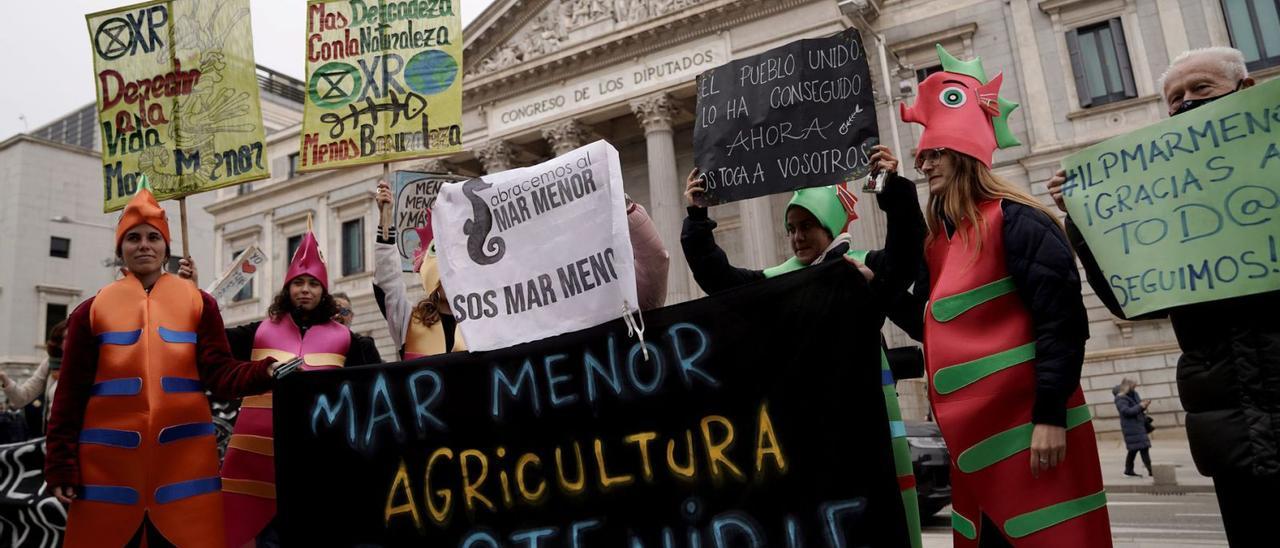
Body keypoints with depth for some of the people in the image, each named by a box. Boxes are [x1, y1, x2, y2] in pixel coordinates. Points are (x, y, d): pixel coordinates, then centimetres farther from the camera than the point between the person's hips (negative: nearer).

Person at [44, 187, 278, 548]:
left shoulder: (198, 303, 6)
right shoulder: (92, 310, 7)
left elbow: (219, 373, -1)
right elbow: (70, 393, 7)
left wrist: (264, 372, -20)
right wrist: (62, 464, 3)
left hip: (184, 455, 0)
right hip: (109, 459, 1)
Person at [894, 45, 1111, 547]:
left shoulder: (1013, 220, -9)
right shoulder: (939, 239, 14)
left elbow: (1062, 320, -16)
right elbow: (930, 326, 18)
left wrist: (1050, 415, -20)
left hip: (1026, 428, -8)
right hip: (972, 435, 8)